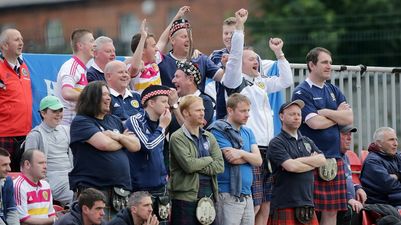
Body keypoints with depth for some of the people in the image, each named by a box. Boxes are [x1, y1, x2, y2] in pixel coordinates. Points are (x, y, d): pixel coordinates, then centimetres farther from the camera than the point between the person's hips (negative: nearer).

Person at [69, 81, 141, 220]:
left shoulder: (114, 121, 20)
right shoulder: (81, 122, -2)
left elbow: (136, 146, 16)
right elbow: (104, 144, -15)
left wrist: (119, 137, -4)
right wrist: (124, 140, 5)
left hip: (120, 188, 7)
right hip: (92, 188, -7)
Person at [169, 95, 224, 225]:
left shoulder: (209, 137, 13)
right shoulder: (177, 138, -6)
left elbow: (220, 166, 3)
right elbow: (188, 164, -18)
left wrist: (197, 166, -9)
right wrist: (208, 160, -2)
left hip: (208, 195, 6)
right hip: (185, 196, -6)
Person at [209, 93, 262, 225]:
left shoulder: (248, 132, 16)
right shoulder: (219, 131, -6)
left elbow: (258, 160, 5)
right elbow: (232, 159, -15)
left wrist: (242, 153, -12)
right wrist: (249, 156, -1)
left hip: (247, 195, 7)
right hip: (228, 196, -7)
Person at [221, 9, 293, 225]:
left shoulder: (261, 83, 22)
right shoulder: (235, 81, 0)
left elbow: (285, 81, 29)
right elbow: (234, 56, -13)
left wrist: (279, 53, 24)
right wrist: (239, 26, -17)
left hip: (266, 148, 8)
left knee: (265, 206, 6)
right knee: (252, 206, -11)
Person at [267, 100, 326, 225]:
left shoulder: (307, 141, 19)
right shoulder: (276, 143, -3)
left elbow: (322, 160, 3)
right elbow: (291, 167, -16)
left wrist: (299, 160, -8)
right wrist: (313, 162, -1)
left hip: (307, 204, 6)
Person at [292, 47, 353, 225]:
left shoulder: (333, 91, 17)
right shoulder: (302, 92, -4)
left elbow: (349, 118, 5)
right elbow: (315, 123, -15)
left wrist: (326, 112, -8)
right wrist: (338, 115, 1)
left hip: (334, 157, 7)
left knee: (332, 210, 6)